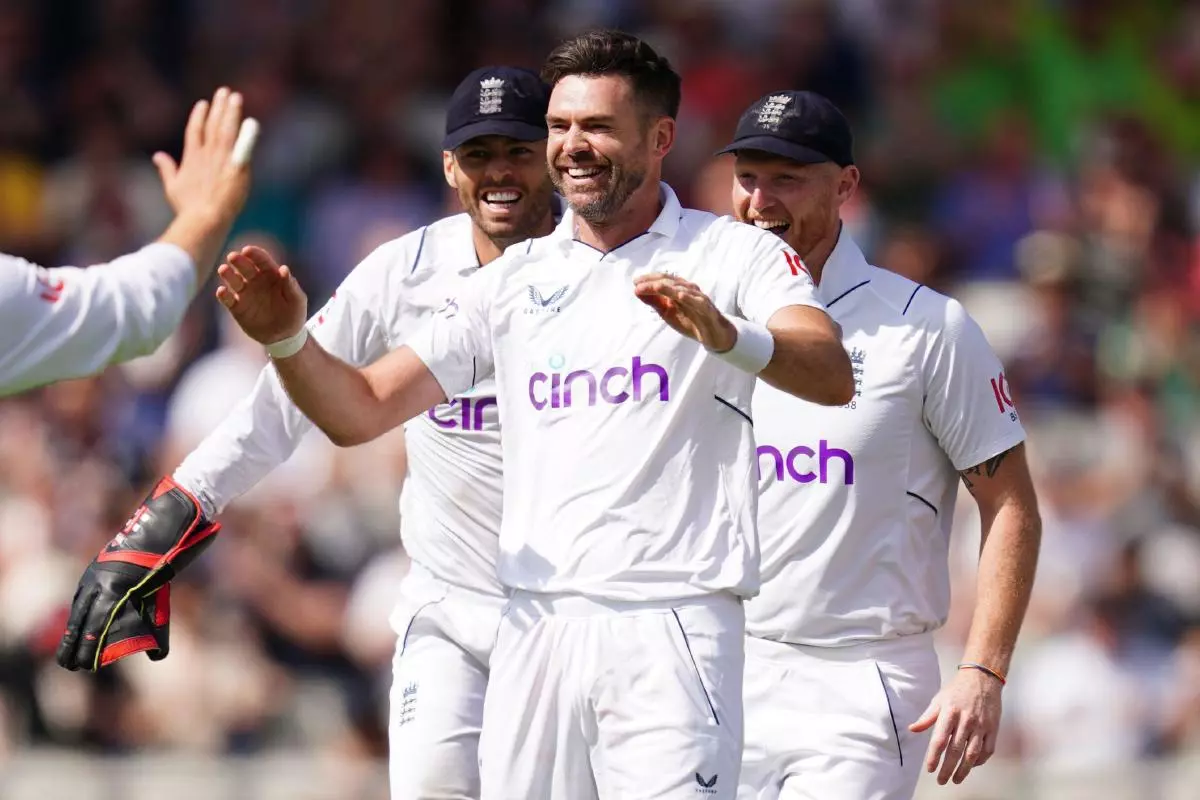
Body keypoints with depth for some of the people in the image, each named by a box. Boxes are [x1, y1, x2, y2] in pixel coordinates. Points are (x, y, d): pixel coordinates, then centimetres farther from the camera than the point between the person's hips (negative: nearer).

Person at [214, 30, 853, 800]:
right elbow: (361, 412, 12)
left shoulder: (733, 254, 1)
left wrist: (725, 337, -36)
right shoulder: (515, 279, 15)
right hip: (536, 625, 4)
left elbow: (833, 377, -16)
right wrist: (290, 339, -8)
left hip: (671, 630, -4)